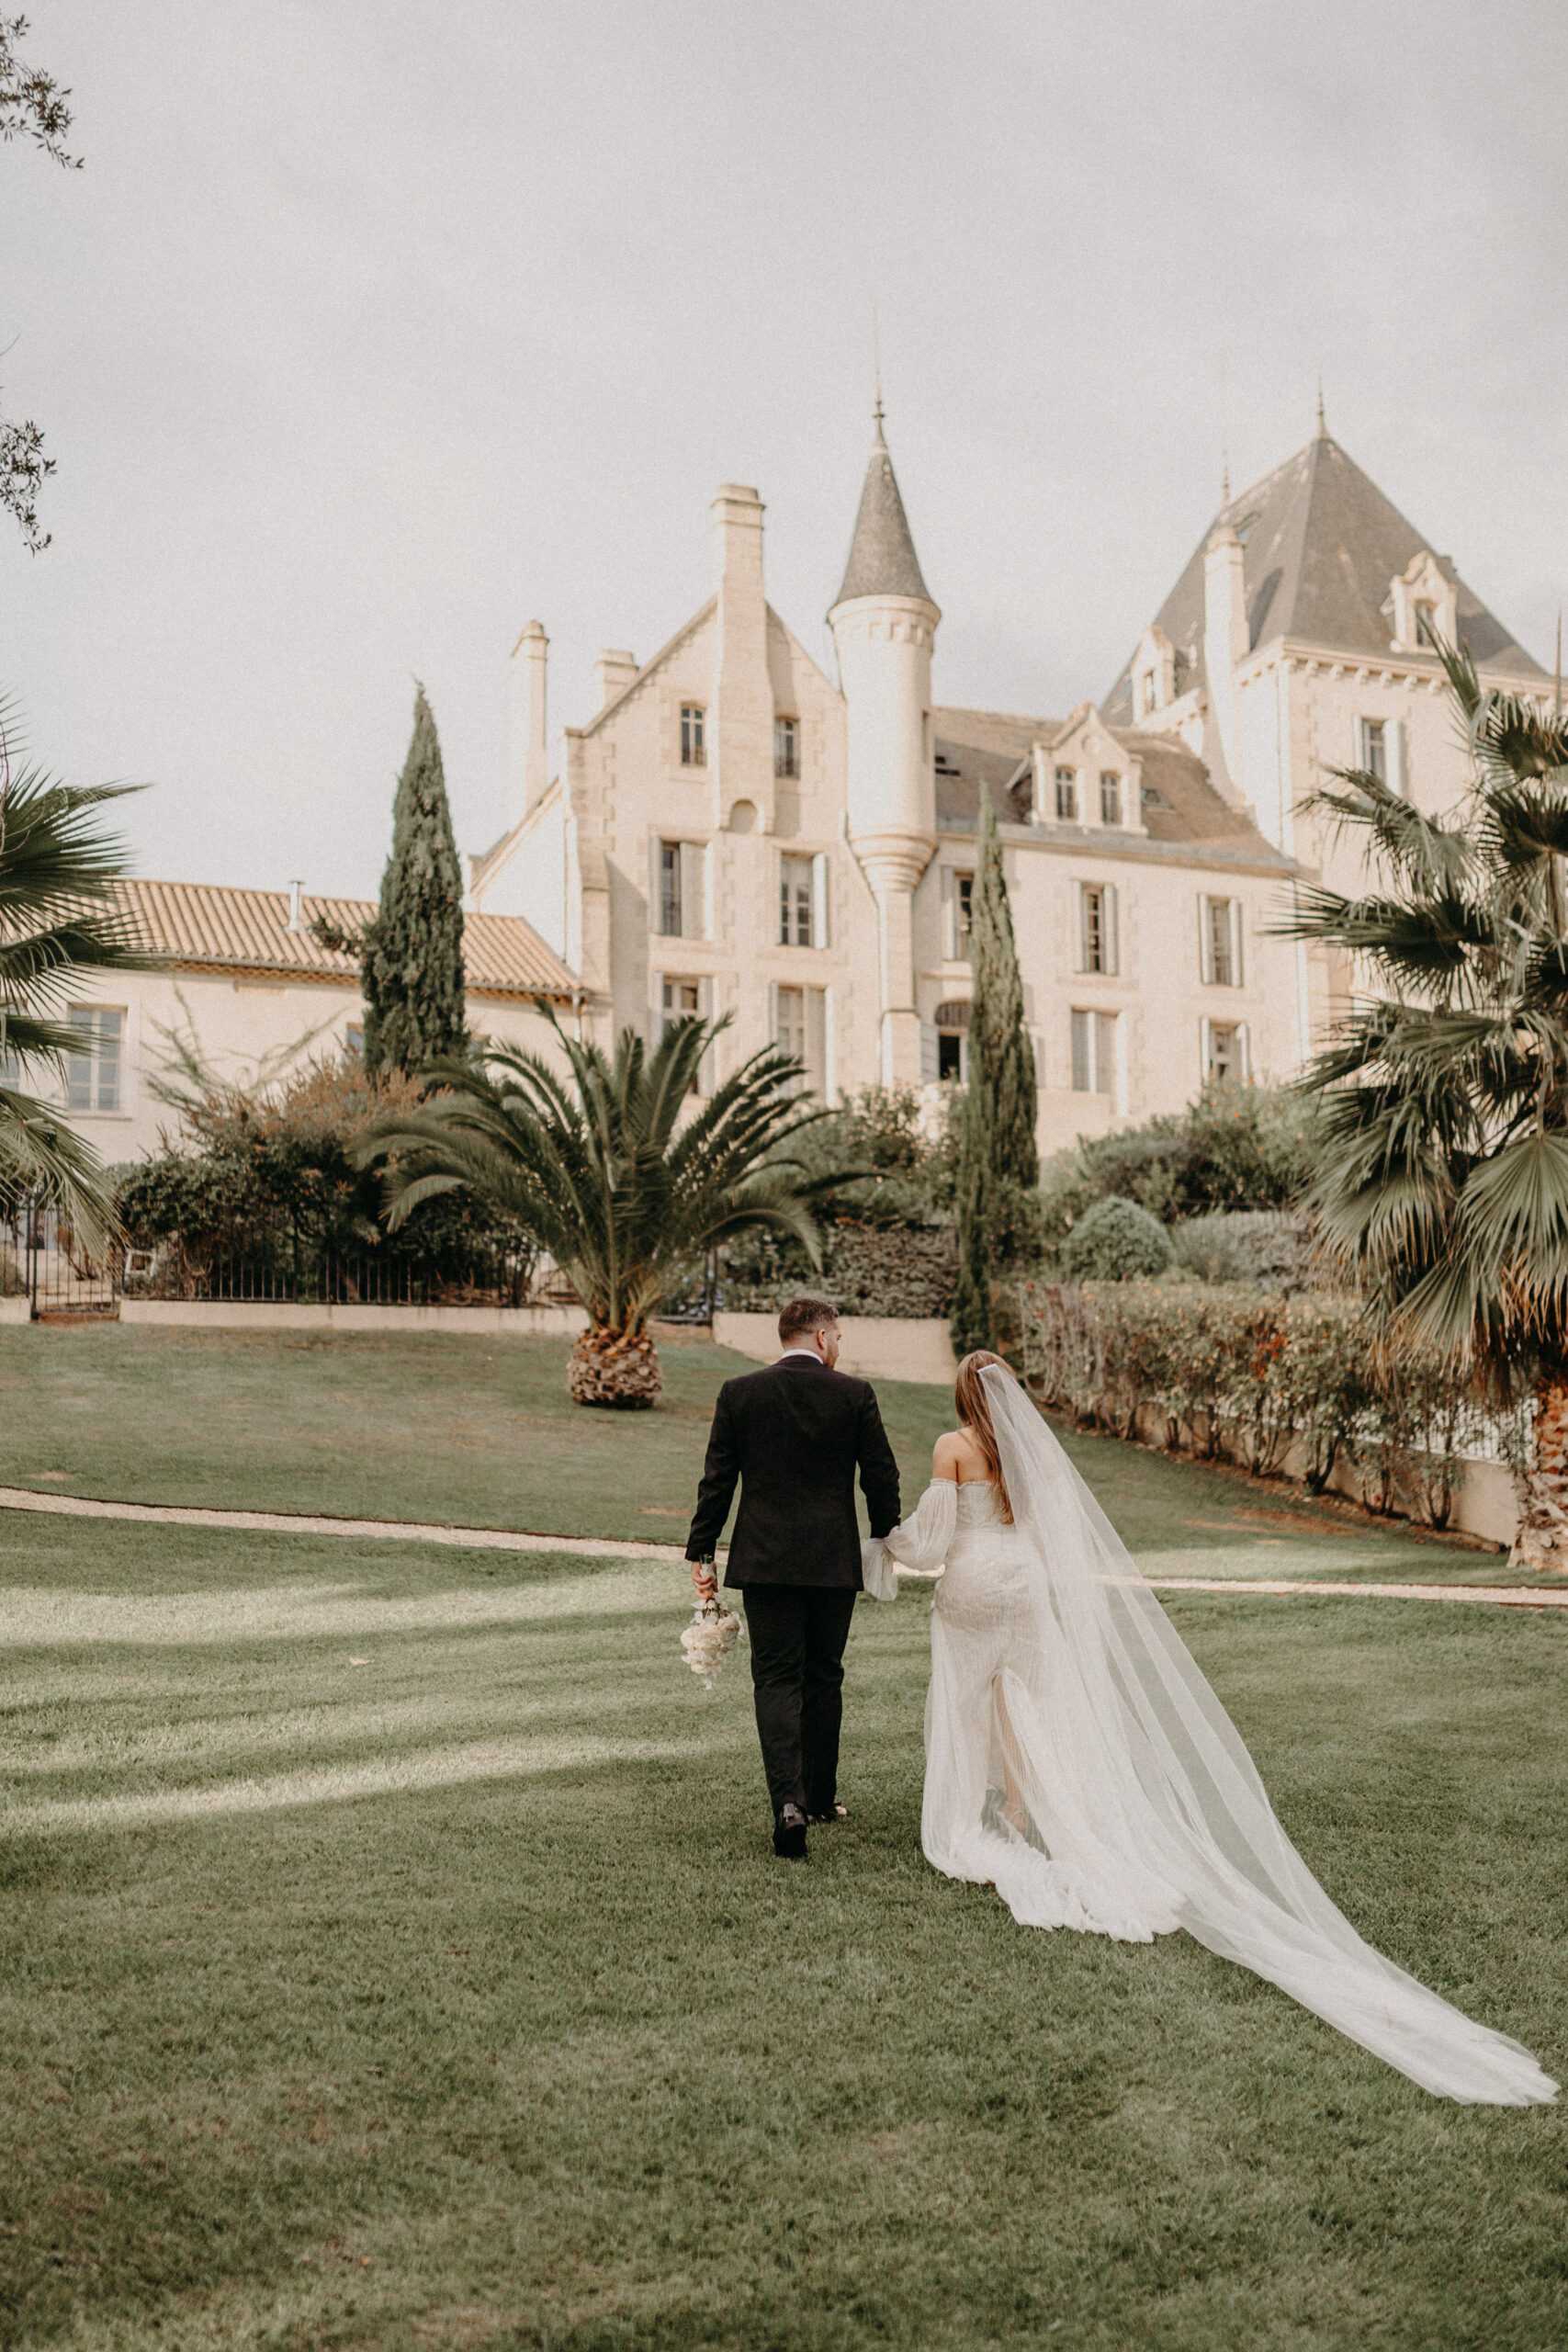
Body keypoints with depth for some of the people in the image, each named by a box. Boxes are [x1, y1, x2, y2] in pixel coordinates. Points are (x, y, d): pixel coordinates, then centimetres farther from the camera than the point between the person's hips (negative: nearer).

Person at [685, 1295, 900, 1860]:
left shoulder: (738, 1393, -2)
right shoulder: (854, 1394, -4)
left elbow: (716, 1481, 0)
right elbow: (881, 1476, 0)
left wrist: (701, 1554, 6)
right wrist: (885, 1537, 17)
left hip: (764, 1559, 0)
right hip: (834, 1560, 0)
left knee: (777, 1680, 2)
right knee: (823, 1678, 15)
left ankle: (788, 1801, -14)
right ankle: (820, 1796, 26)